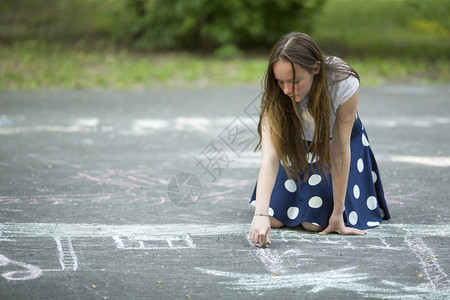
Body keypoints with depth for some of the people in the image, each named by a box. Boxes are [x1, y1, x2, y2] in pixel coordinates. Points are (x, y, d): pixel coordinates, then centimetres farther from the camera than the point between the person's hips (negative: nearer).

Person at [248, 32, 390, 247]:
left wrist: (337, 214, -26)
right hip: (298, 146, 2)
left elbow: (340, 150, -30)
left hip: (336, 141, -2)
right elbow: (270, 156, -41)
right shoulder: (275, 96, -33)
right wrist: (261, 214, -55)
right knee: (274, 219, -3)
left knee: (315, 223, -14)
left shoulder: (345, 84, -38)